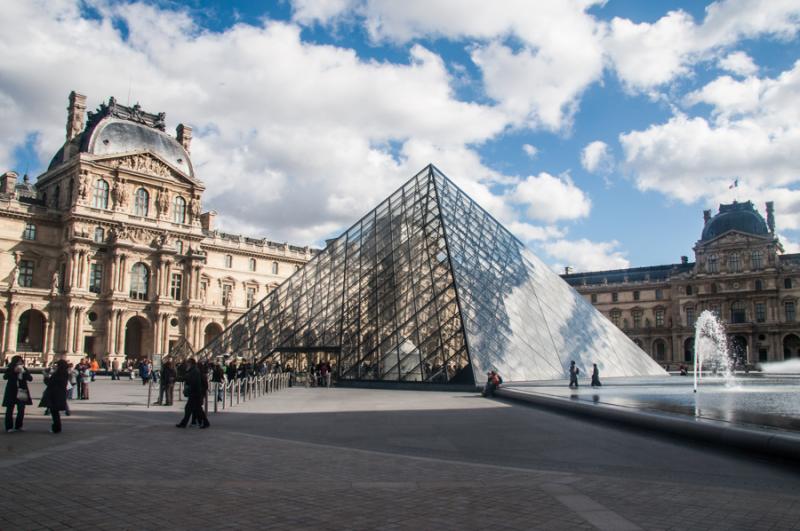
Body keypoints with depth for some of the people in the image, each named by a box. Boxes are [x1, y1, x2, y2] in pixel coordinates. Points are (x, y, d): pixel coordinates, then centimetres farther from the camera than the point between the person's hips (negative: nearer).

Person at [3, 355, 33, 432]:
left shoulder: (24, 370, 7)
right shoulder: (10, 369, 1)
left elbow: (30, 378, -3)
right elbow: (5, 377, -16)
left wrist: (24, 372, -16)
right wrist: (14, 371, -23)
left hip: (22, 392, 2)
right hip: (11, 392, -2)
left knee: (21, 410, 1)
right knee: (10, 410, 0)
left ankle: (18, 426, 12)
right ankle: (9, 427, 7)